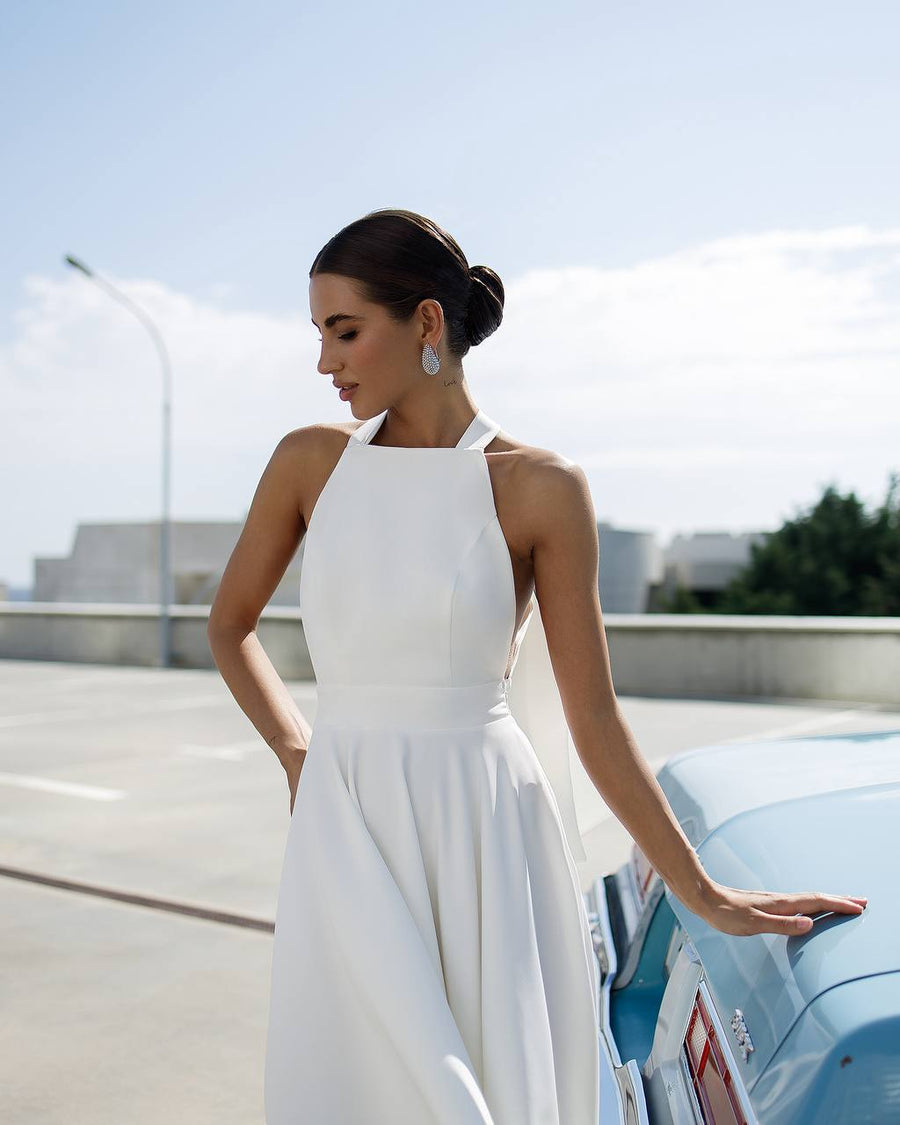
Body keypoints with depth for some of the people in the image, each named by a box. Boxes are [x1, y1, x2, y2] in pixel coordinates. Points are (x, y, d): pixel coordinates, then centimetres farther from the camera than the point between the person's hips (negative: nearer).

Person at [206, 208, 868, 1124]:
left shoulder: (539, 488, -5)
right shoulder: (311, 460, 4)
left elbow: (596, 722, -2)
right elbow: (229, 625, 19)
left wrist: (705, 896, 0)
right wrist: (297, 753, 9)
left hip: (483, 835, -2)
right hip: (345, 830, 2)